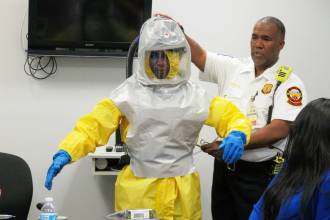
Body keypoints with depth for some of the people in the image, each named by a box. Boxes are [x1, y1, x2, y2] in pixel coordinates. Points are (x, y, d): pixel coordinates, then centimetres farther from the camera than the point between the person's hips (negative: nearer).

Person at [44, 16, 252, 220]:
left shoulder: (194, 95, 5)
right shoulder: (129, 93, 0)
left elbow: (232, 117, 4)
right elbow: (93, 125, -6)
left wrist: (237, 135, -20)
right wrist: (64, 154, -21)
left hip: (181, 190, 2)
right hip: (138, 189, -1)